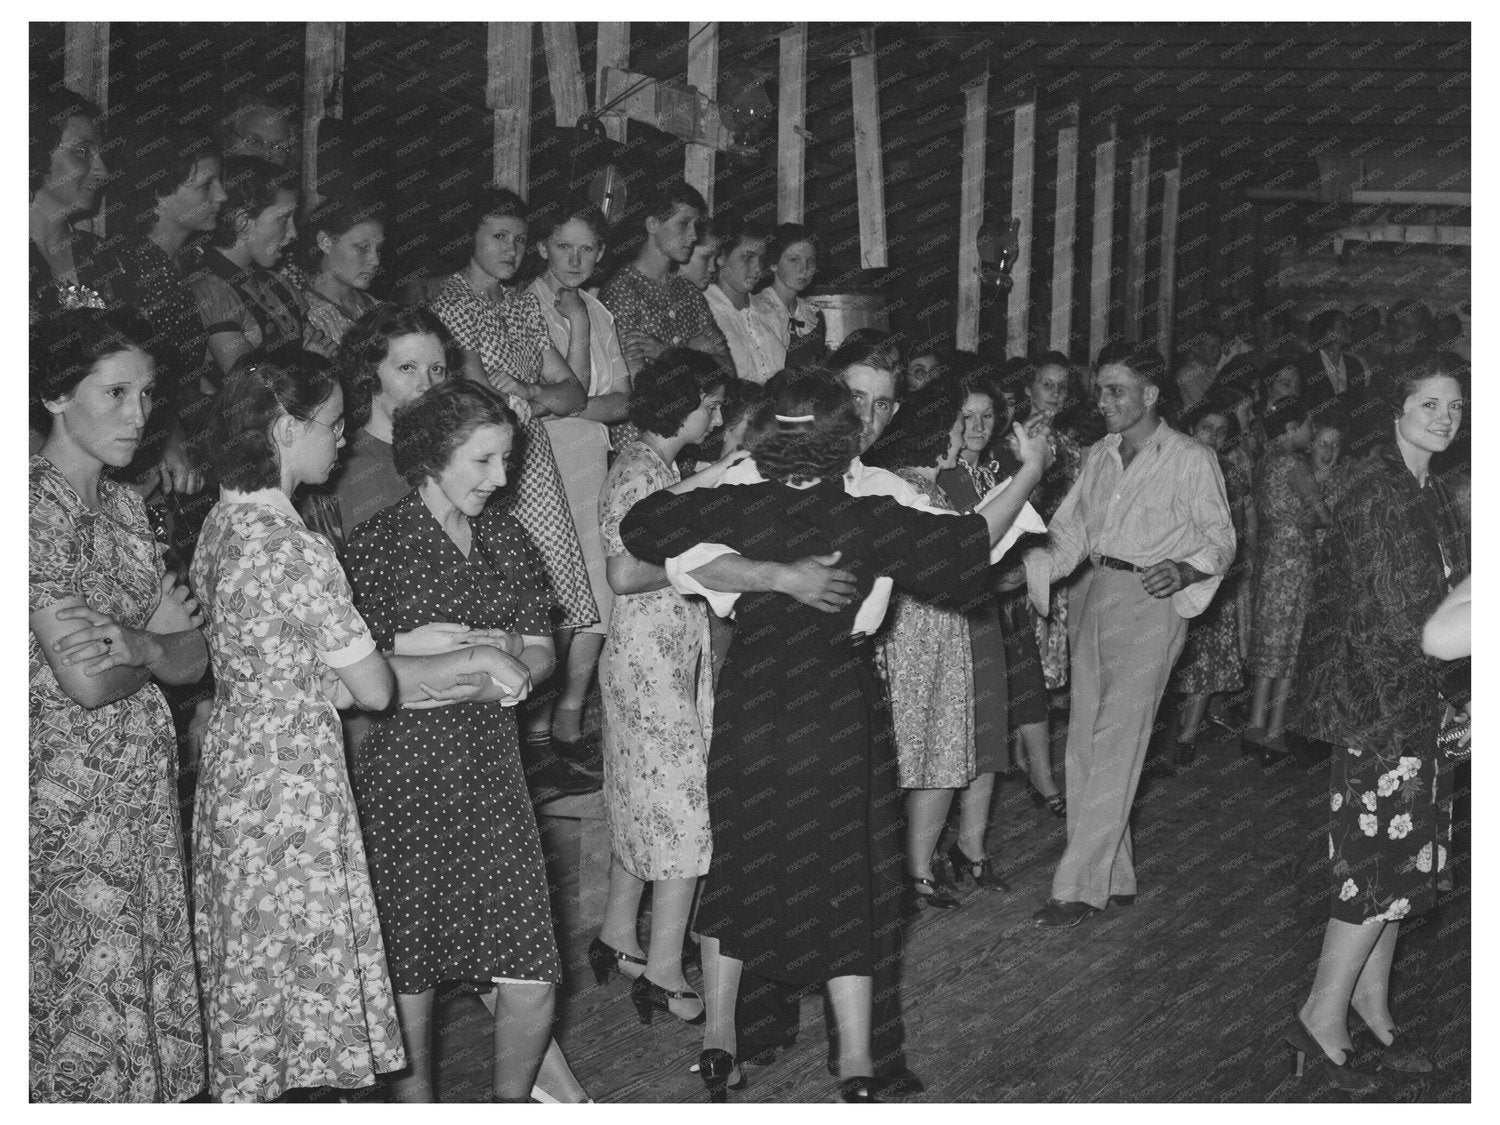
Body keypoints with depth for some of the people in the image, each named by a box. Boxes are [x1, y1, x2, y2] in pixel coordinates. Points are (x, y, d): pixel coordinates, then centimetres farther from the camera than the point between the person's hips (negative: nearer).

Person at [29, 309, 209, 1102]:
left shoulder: (122, 505, 11)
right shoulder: (36, 505, -15)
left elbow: (195, 658, 6)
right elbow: (87, 682, -21)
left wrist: (136, 643, -14)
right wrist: (159, 639, -3)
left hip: (144, 786, 8)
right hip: (68, 792, -8)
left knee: (144, 997, 12)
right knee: (90, 1008, 0)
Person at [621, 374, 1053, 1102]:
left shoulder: (738, 507, -10)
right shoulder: (868, 517, -15)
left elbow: (639, 524, -1)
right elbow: (972, 543, -10)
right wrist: (1029, 474, 3)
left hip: (748, 707, 2)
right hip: (836, 713, -2)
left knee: (737, 862, 17)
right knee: (841, 874, 9)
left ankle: (718, 1037, 23)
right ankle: (856, 1061, 9)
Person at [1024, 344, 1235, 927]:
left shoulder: (1191, 460, -2)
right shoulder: (1098, 457, 14)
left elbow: (1220, 538, 0)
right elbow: (1068, 533, 13)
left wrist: (1182, 571, -20)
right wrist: (1028, 569, -6)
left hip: (1150, 601, -6)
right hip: (1093, 595, 6)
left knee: (1115, 746, -9)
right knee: (1085, 742, 5)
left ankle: (1078, 887, -8)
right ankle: (1114, 877, 16)